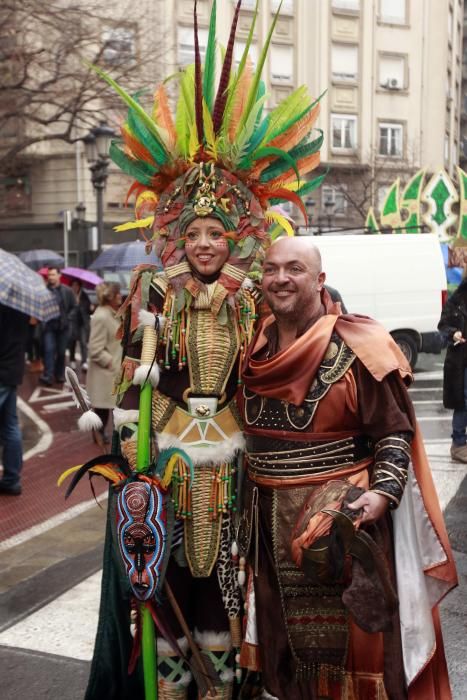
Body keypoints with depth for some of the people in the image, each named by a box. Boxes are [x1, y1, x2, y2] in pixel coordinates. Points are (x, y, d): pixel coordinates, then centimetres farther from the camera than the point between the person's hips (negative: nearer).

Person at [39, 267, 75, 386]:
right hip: (49, 326, -2)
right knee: (49, 350, -11)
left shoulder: (67, 291, 0)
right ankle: (48, 375, -13)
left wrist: (67, 318, 0)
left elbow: (73, 307, 7)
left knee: (61, 351, 10)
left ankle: (60, 374, 22)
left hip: (63, 326, 2)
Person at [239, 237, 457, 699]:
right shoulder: (255, 348, 6)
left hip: (341, 513, -5)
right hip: (271, 519, 5)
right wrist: (247, 497, 14)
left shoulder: (357, 347, -11)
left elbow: (395, 432, -10)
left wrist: (383, 493, -24)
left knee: (344, 638, 3)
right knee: (286, 634, 17)